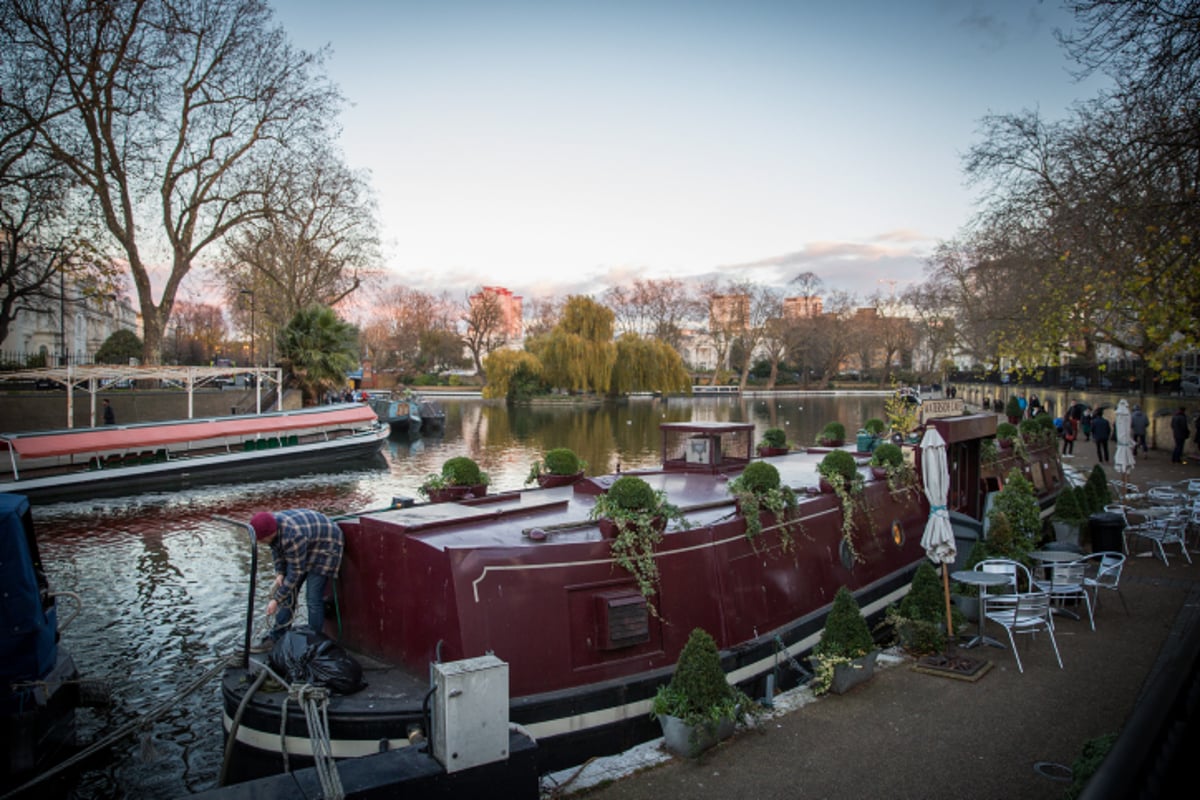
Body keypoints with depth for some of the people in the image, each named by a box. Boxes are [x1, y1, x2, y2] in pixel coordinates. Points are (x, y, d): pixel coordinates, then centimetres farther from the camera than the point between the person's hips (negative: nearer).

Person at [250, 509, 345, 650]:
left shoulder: (292, 536, -38)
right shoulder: (271, 526, -15)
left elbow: (296, 572, -29)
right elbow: (276, 550, 5)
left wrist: (276, 600, -23)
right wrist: (280, 573, -5)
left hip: (325, 547, -8)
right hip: (305, 547, 8)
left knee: (313, 597, -11)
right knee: (288, 592, 3)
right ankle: (276, 638, 10)